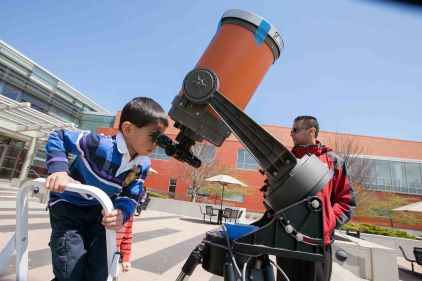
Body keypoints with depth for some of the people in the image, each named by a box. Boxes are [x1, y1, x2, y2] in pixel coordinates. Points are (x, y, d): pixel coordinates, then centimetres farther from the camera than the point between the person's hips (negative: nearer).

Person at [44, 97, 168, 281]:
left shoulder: (143, 166, -15)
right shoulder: (99, 144, -32)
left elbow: (130, 196, -13)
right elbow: (58, 137, -19)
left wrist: (121, 213, -34)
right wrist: (58, 169, -33)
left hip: (98, 211, 5)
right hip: (67, 205, -4)